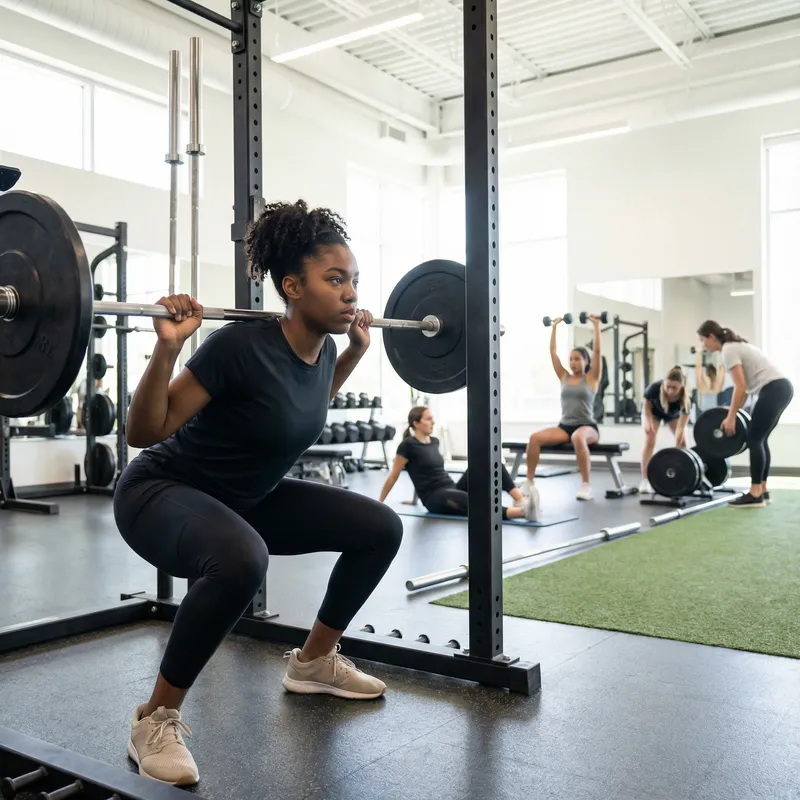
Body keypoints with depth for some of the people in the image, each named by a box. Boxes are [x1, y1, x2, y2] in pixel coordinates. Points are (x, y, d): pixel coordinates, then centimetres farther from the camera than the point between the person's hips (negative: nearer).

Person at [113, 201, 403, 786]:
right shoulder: (243, 346, -28)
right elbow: (142, 432, -23)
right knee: (240, 559, -41)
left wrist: (357, 349, 10)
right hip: (162, 493, -7)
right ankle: (156, 719, -17)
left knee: (380, 528, 1)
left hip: (248, 498, 8)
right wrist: (167, 347, -36)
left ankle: (313, 661, 20)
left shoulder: (322, 349, -6)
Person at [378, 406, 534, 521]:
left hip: (453, 490, 8)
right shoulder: (408, 445, -8)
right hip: (435, 499, -8)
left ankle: (520, 499, -31)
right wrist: (380, 503, 3)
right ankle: (521, 511, -57)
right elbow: (393, 477, -1)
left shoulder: (434, 442, 16)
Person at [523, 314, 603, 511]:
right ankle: (529, 482, -18)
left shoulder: (591, 378, 3)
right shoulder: (564, 377, 13)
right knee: (534, 438, -24)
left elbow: (597, 351, -6)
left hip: (587, 427, -4)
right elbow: (553, 352, 12)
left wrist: (596, 326, -5)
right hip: (564, 426, 4)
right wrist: (554, 327, 15)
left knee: (578, 438, -42)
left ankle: (586, 485, -34)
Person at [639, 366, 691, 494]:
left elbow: (680, 427, -36)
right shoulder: (655, 387, -42)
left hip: (674, 414, 1)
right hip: (653, 412, -1)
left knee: (682, 443, -8)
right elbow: (647, 404, -17)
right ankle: (644, 481, -16)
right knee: (650, 442, -16)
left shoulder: (686, 399, -40)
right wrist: (648, 421, -31)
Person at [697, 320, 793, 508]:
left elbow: (740, 387, -15)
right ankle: (762, 490, 16)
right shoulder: (735, 346, 22)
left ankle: (755, 495, -5)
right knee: (759, 439, 14)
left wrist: (730, 417, -13)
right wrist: (734, 413, 23)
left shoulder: (728, 350, -8)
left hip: (773, 389, -10)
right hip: (783, 387, 10)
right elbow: (745, 387, 23)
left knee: (754, 439, -7)